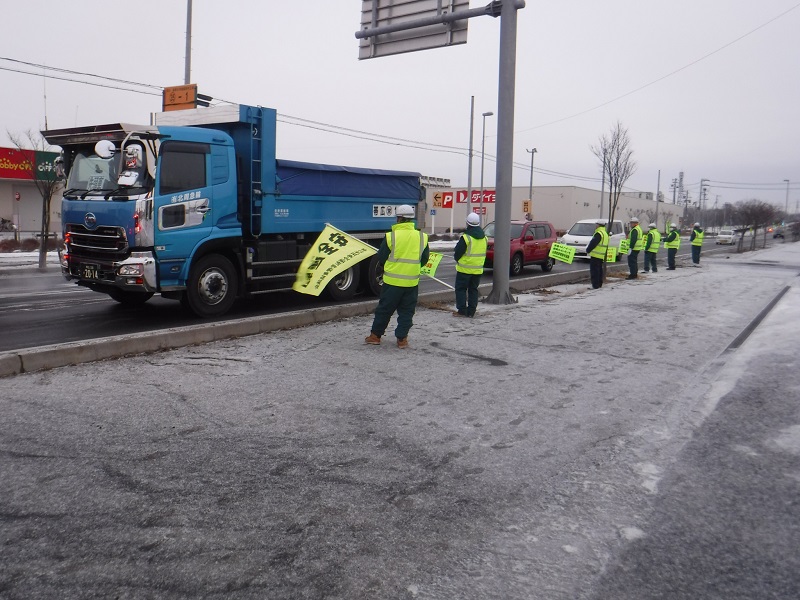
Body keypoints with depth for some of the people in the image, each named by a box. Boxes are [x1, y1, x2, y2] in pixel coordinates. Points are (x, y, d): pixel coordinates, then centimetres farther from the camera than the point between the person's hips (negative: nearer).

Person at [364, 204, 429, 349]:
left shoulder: (391, 236, -11)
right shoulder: (422, 237, -1)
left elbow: (381, 258, -3)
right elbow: (425, 259, 9)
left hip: (392, 281, -2)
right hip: (412, 282, 2)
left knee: (384, 309, 11)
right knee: (407, 311, 12)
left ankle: (375, 335, 21)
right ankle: (402, 338, 13)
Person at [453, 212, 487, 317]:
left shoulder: (466, 237, -16)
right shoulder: (484, 237, 6)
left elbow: (457, 252, -11)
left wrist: (457, 259, 9)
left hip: (465, 269, -6)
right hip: (478, 269, 6)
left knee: (461, 289, 3)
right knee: (473, 290, 12)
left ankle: (462, 310, 0)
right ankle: (471, 311, 12)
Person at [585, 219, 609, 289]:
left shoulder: (599, 233, -16)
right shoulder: (605, 233, 17)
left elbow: (593, 243, -20)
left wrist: (588, 250, -7)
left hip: (595, 255, -10)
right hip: (601, 256, 10)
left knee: (594, 270, -7)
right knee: (599, 270, 16)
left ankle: (595, 285, -9)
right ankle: (599, 284, 22)